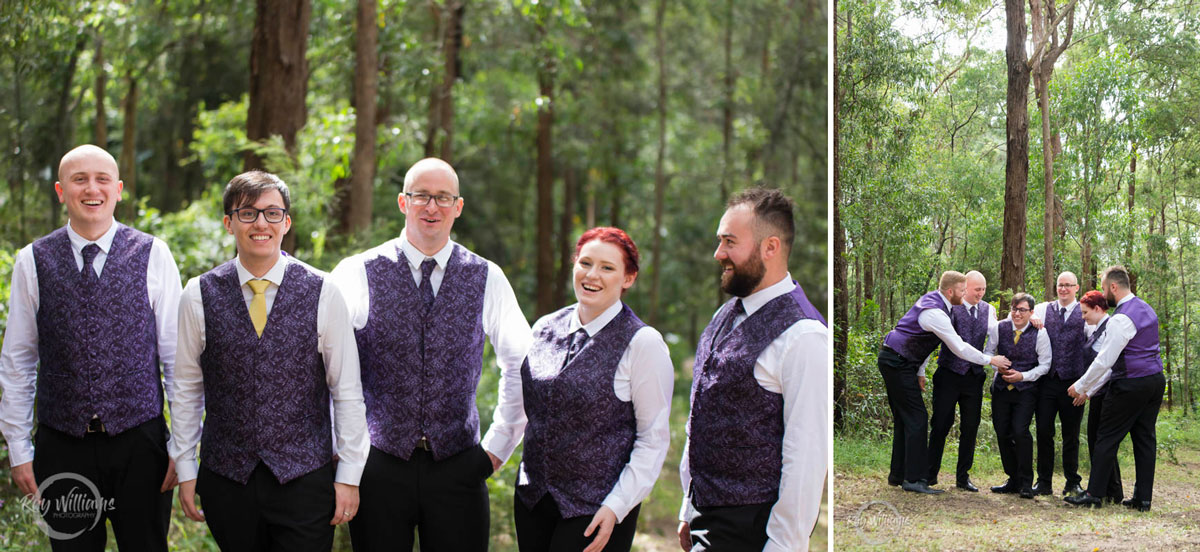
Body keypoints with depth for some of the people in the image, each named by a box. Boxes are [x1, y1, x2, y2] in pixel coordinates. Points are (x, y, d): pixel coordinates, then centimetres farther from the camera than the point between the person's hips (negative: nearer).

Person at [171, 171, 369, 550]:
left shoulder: (324, 294, -2)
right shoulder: (199, 295, 2)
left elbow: (347, 392, 0)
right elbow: (187, 388, 7)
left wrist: (349, 476, -2)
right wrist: (186, 470, 6)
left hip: (305, 477, -1)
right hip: (226, 475, 1)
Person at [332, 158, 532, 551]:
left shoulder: (487, 278, 5)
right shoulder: (357, 274, -1)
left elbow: (521, 365, 13)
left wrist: (499, 445, 9)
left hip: (457, 465, 1)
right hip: (378, 464, -1)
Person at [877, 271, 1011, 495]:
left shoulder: (932, 300, 9)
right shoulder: (935, 313, -21)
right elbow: (959, 348, -17)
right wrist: (990, 360, -8)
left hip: (895, 361, 10)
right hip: (897, 363, -10)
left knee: (904, 418, 13)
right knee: (916, 418, -10)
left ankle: (897, 474, 18)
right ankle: (914, 479, -11)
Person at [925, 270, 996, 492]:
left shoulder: (988, 310, 10)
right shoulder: (949, 307, -5)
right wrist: (921, 371, -4)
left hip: (974, 376, 4)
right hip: (949, 374, -4)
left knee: (970, 428, 6)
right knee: (941, 425, -2)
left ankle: (963, 477, 16)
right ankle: (931, 474, 9)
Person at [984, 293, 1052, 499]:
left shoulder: (1040, 333, -8)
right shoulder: (1000, 328, 0)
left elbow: (1045, 364, -5)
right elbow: (988, 352, 11)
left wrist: (1023, 376, -16)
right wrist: (998, 365, -9)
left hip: (1026, 390, -4)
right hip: (1001, 387, 4)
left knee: (1020, 431, -17)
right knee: (1002, 432, 2)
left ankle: (1026, 483, -5)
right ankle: (1013, 480, 17)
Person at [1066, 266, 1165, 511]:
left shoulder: (1121, 319, -17)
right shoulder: (1146, 309, 14)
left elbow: (1105, 360, -17)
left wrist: (1081, 387, -3)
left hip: (1131, 385, -9)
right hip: (1155, 380, 9)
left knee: (1107, 438, -2)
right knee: (1144, 438, 10)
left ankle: (1095, 494, 1)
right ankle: (1143, 498, 11)